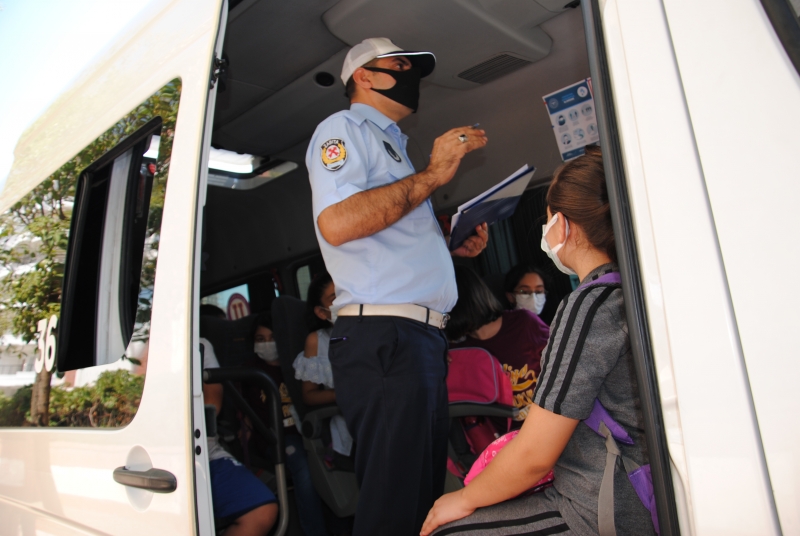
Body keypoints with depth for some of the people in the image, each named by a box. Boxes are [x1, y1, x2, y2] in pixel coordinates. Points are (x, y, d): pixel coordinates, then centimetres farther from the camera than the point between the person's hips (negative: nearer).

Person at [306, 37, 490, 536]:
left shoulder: (392, 144, 28)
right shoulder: (343, 128, 2)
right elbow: (337, 223, -19)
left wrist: (454, 247, 13)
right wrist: (433, 174, -11)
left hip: (423, 338, 9)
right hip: (382, 337, -9)